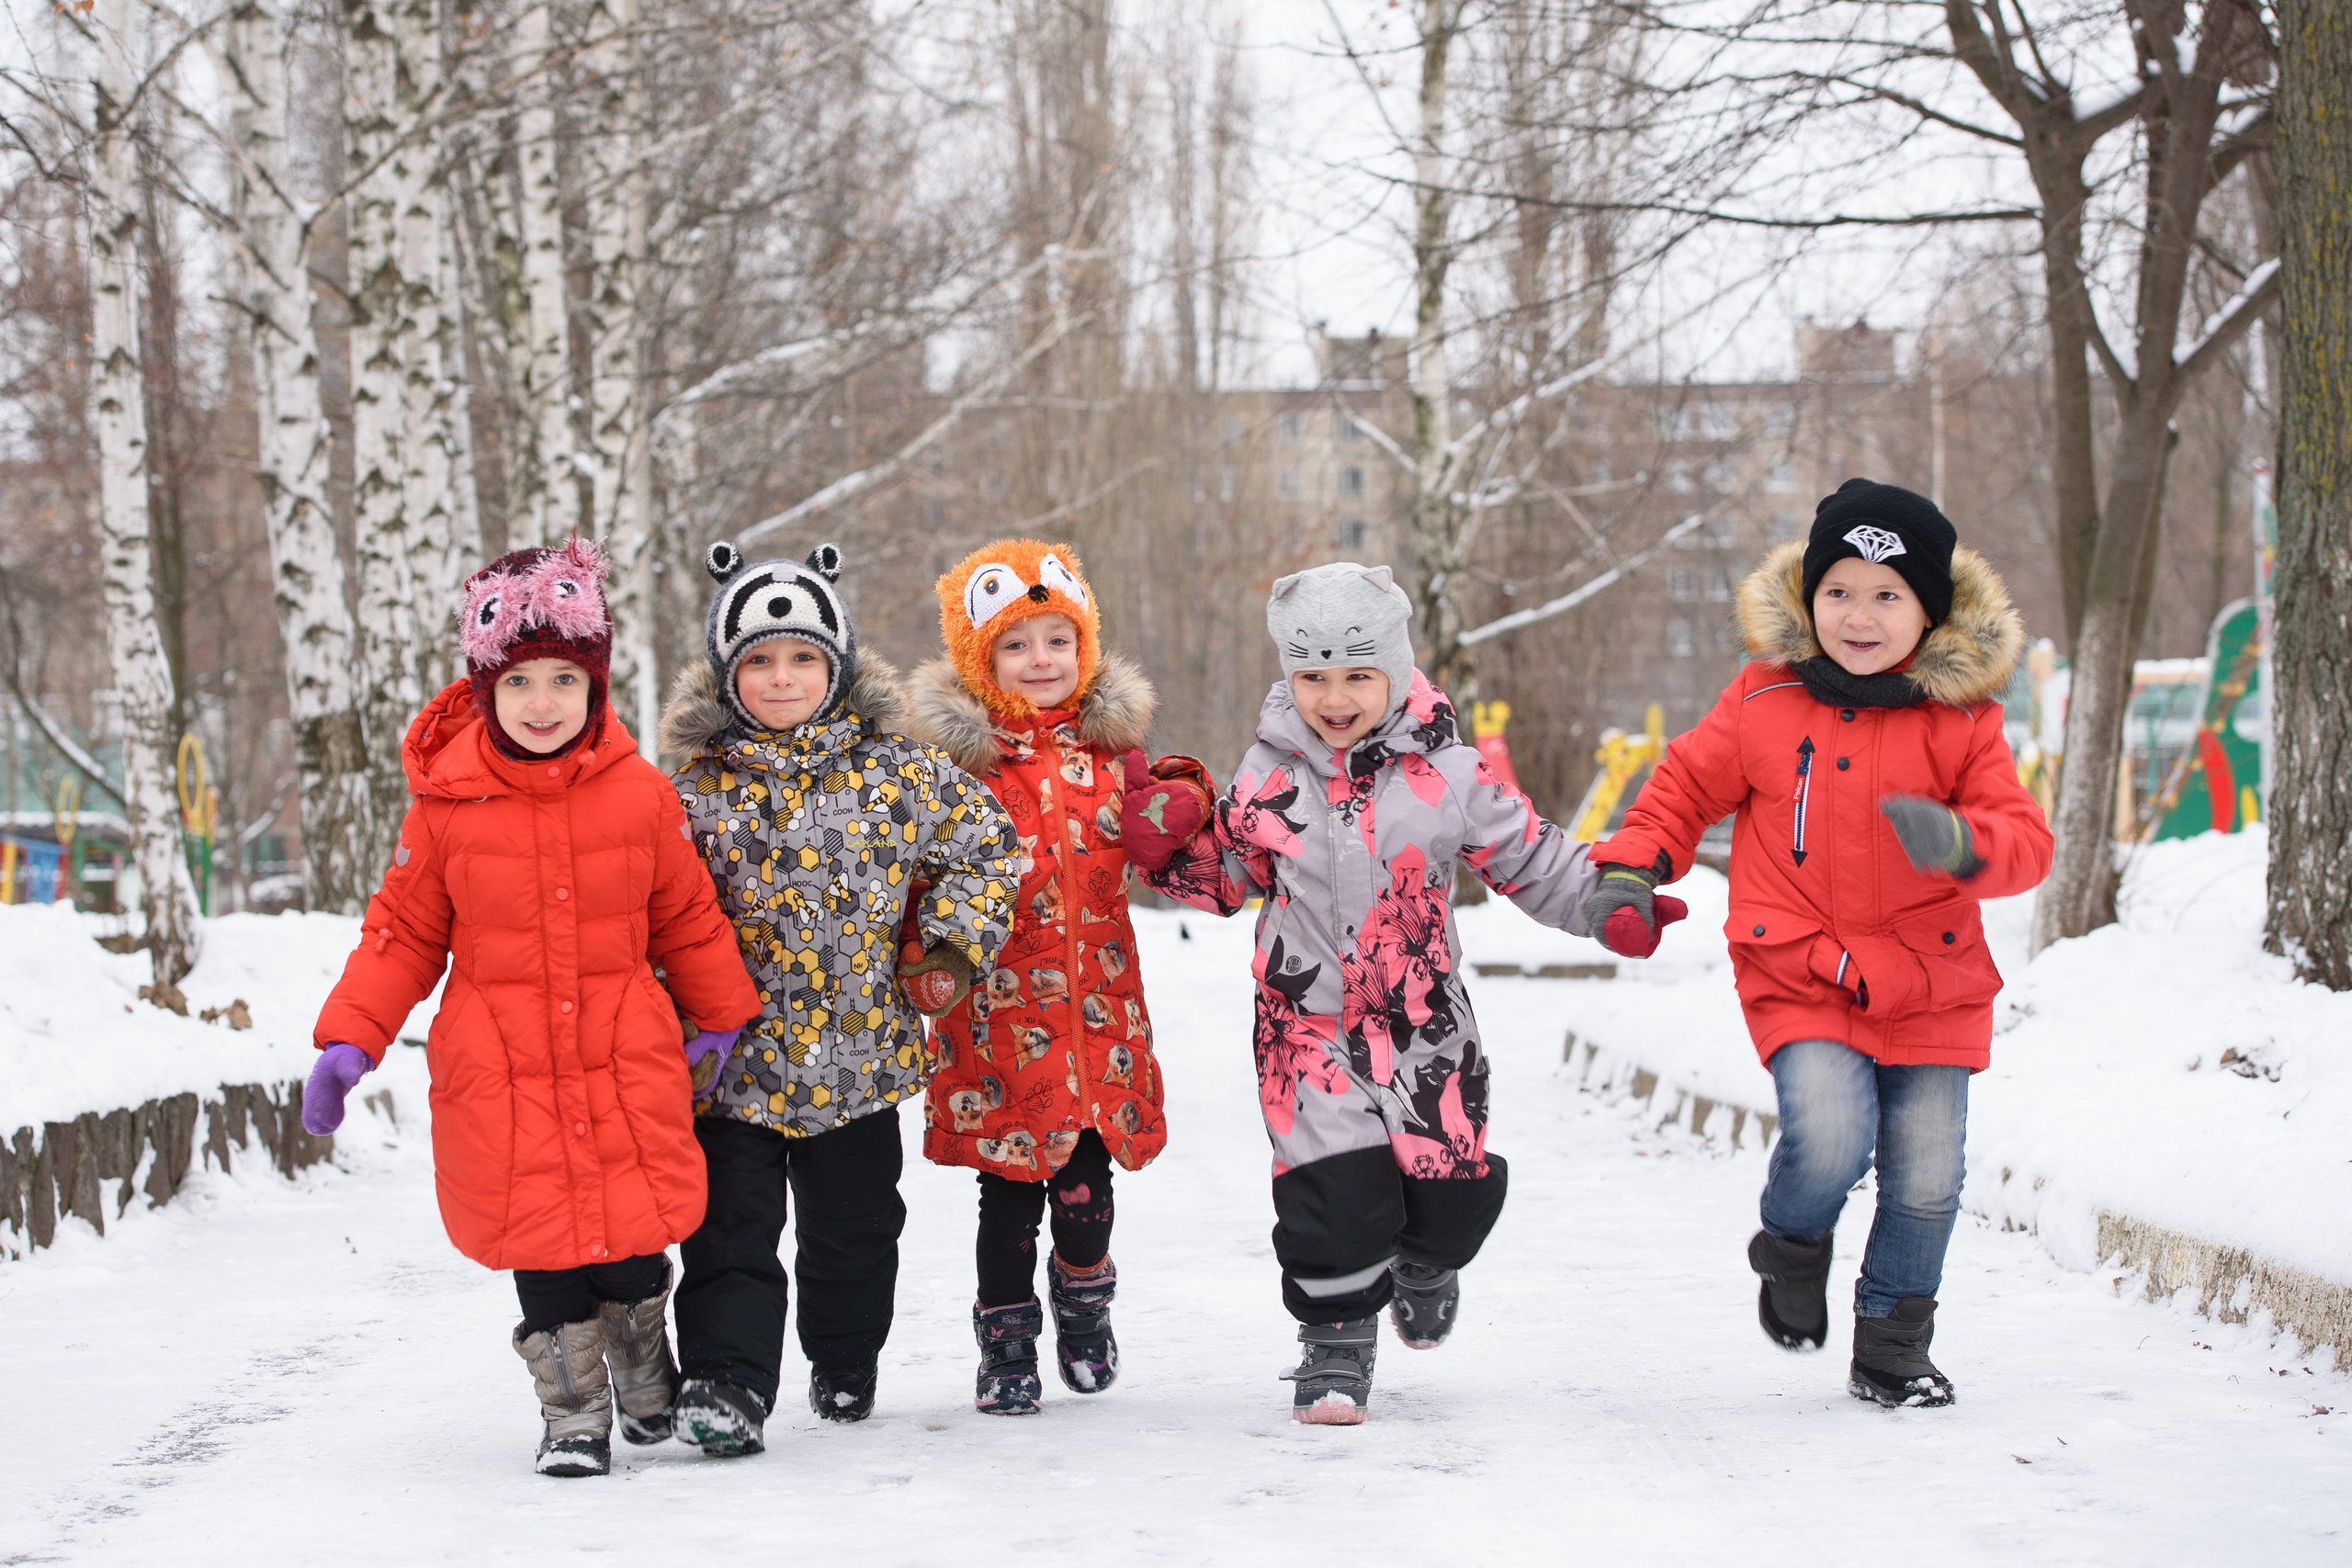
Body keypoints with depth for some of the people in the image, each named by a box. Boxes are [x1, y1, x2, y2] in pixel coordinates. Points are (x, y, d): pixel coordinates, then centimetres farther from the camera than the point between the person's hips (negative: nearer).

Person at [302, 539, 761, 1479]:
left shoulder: (640, 796, -1)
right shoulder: (447, 807, -3)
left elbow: (688, 918, 10)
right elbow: (404, 932, 6)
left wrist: (722, 1023, 16)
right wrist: (349, 1042, 0)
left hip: (625, 1061, 0)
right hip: (500, 1077, 0)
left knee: (634, 1240, 3)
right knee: (542, 1249, -1)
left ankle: (646, 1382, 31)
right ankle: (573, 1414, 17)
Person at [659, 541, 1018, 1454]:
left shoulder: (894, 769, -2)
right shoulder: (698, 785, -3)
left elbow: (983, 843, 8)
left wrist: (949, 945, 0)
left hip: (862, 1052, 1)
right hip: (739, 1058, -1)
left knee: (854, 1224, 15)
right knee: (732, 1225, -7)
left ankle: (846, 1363, 36)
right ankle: (726, 1383, -6)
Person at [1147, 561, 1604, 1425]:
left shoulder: (1445, 769, -7)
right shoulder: (1271, 772, -1)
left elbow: (1527, 855, -1)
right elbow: (1232, 875, 11)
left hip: (1424, 1018, 1)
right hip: (1310, 1018, 0)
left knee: (1454, 1178, 6)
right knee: (1332, 1185, -11)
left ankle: (1424, 1265, 42)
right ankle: (1337, 1342, 7)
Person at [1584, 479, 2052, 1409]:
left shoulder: (1960, 719, -3)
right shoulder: (1765, 702, -2)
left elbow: (2026, 842, -6)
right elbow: (1688, 785, 13)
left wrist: (1960, 842, -27)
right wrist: (1633, 868, 1)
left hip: (1930, 990, 2)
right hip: (1799, 978, -2)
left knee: (1925, 1176, 4)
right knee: (1831, 1140, -23)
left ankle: (1891, 1348, 26)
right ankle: (1792, 1247, 12)